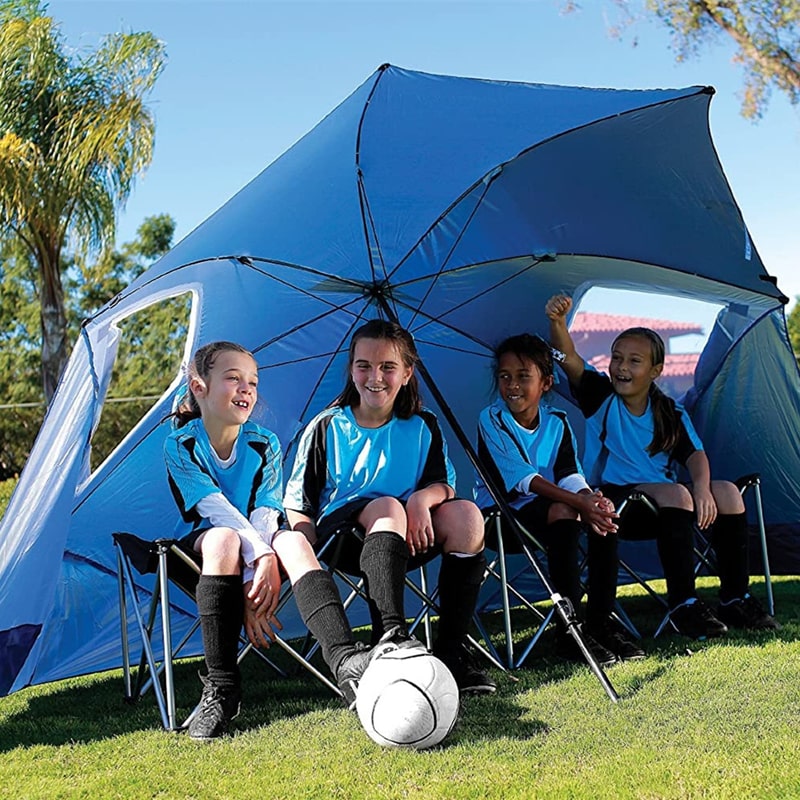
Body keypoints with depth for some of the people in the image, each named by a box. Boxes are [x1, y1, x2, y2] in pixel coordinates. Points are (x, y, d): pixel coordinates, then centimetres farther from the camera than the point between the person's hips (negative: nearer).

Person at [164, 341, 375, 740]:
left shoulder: (265, 444, -1)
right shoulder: (180, 445, -9)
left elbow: (265, 514, -12)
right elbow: (218, 509, -21)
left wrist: (254, 577, -29)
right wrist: (261, 557, -35)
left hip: (261, 543, 2)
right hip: (202, 541, -2)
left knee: (293, 540, -31)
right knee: (223, 538, -37)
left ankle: (345, 659, -48)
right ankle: (221, 685, -34)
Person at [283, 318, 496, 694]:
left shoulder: (423, 427, 9)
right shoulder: (326, 428, 2)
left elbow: (444, 485, 1)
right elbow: (298, 506, 1)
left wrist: (422, 498, -24)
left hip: (407, 539, 3)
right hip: (343, 534, -3)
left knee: (466, 514, -24)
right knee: (386, 506, -34)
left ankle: (452, 649, -24)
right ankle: (391, 636, -50)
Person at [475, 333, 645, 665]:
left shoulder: (556, 422, 6)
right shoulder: (491, 420, -11)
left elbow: (569, 474, -7)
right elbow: (521, 479, -22)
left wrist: (589, 497, -32)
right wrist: (578, 502, -33)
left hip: (544, 507, 6)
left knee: (604, 512, -20)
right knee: (562, 512, -33)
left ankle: (599, 620, -13)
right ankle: (570, 630, -31)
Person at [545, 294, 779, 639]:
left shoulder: (670, 413, 8)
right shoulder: (600, 397, -1)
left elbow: (695, 455, -3)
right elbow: (569, 358, -18)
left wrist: (702, 487, -25)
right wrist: (558, 321, -37)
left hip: (661, 501, 5)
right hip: (614, 501, -4)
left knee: (726, 492, -18)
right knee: (675, 493, -32)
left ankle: (735, 599, -11)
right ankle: (682, 605, -30)